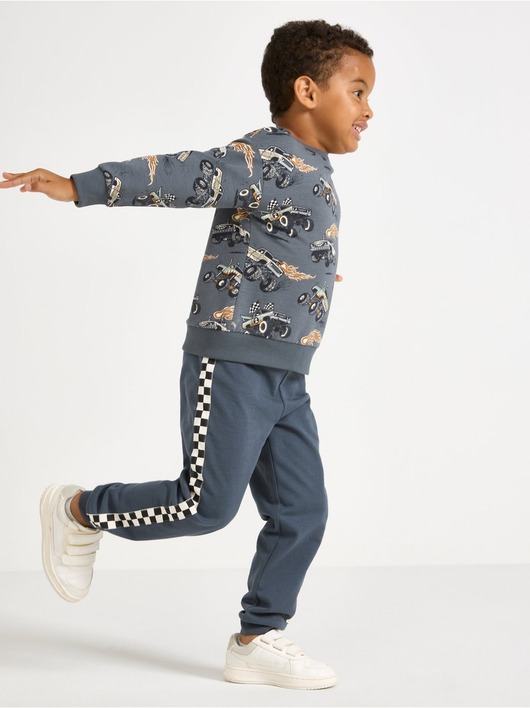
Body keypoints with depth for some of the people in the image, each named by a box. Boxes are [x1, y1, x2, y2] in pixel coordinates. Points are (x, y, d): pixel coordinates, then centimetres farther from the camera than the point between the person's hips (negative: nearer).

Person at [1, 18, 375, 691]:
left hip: (284, 380, 9)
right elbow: (182, 174, -25)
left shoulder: (310, 173, 16)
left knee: (301, 512, 6)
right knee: (207, 504, -7)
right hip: (230, 363, -9)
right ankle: (78, 511, 15)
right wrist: (80, 187, -33)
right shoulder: (265, 161, -14)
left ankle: (258, 639, 17)